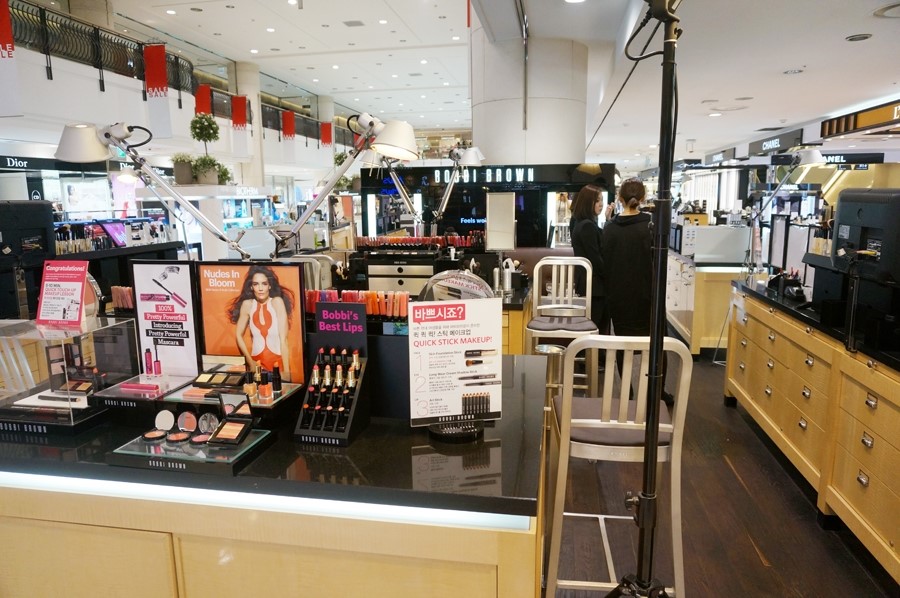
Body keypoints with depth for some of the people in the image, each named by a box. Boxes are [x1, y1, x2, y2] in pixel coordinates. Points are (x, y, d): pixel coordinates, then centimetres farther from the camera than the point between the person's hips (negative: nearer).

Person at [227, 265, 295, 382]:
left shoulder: (277, 302, -11)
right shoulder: (247, 304, -3)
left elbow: (283, 339, -15)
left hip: (279, 361, -2)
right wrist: (249, 361, 0)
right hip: (257, 362, 2)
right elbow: (238, 335, 8)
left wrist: (286, 371, -18)